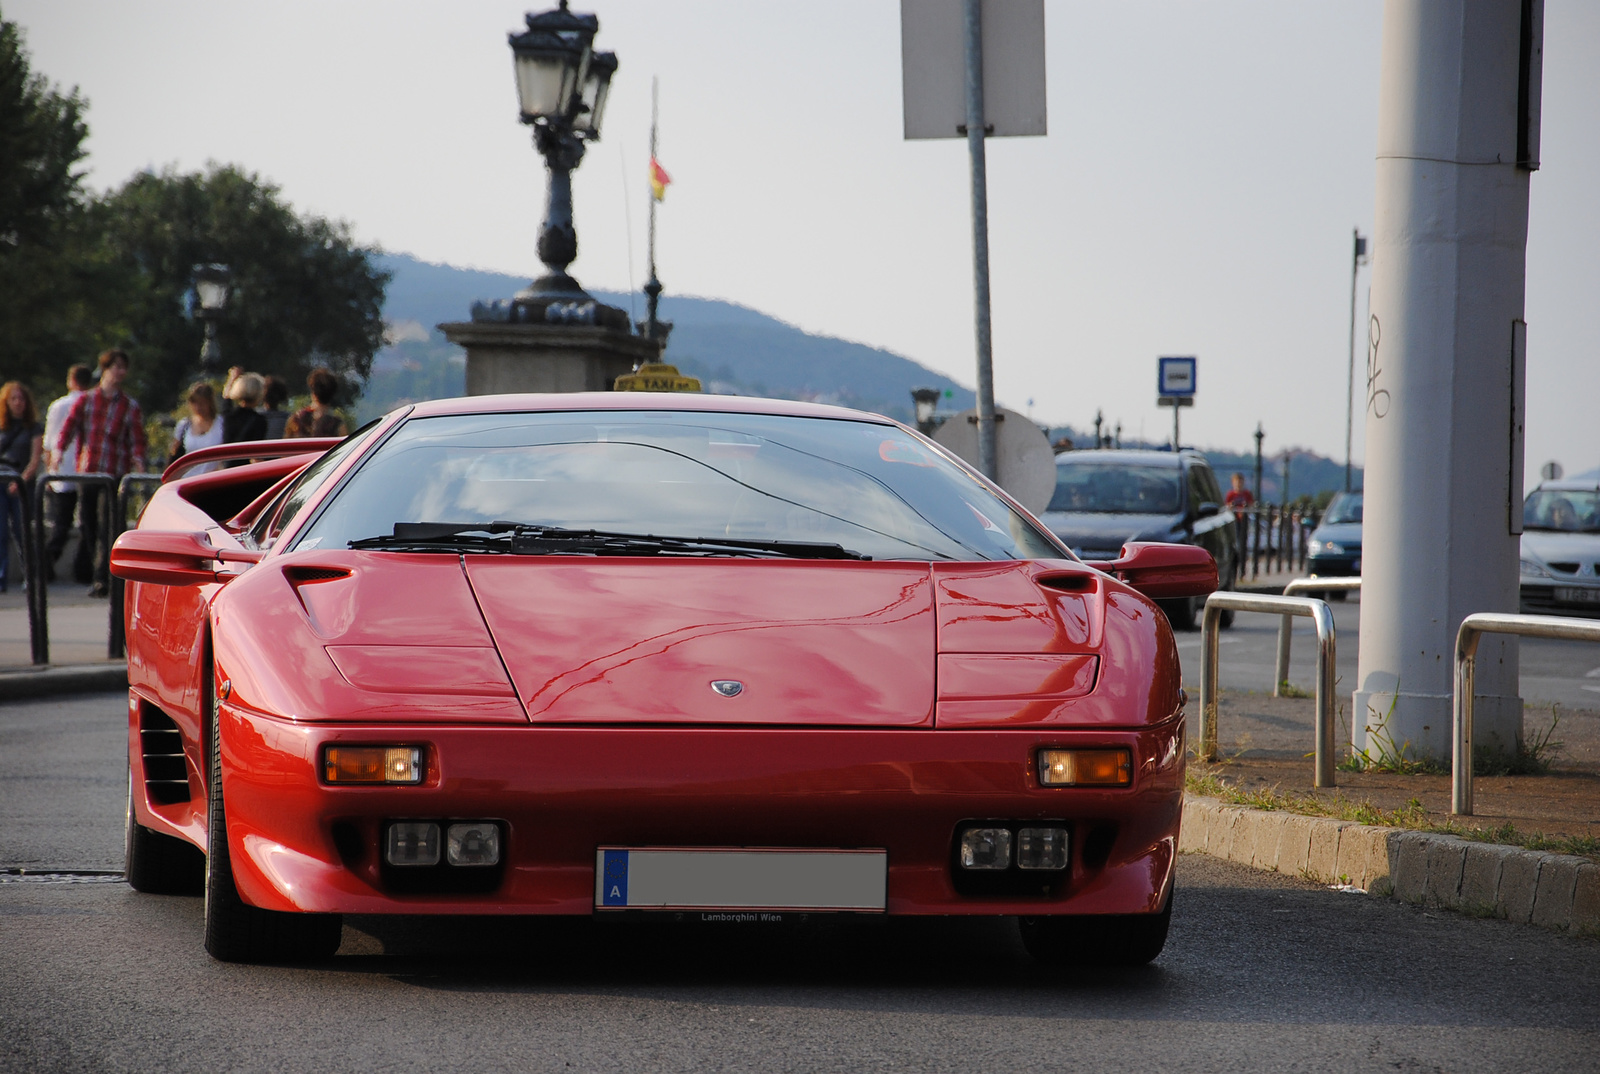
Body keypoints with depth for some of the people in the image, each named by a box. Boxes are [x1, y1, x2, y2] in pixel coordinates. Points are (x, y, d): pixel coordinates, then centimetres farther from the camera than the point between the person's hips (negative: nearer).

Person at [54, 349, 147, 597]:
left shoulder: (130, 407, 8)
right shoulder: (86, 400, 11)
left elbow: (137, 440, 1)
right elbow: (69, 426, 1)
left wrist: (138, 461, -20)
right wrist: (58, 449, -17)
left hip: (115, 473, -2)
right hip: (86, 472, 2)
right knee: (87, 524, 4)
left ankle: (102, 579, -12)